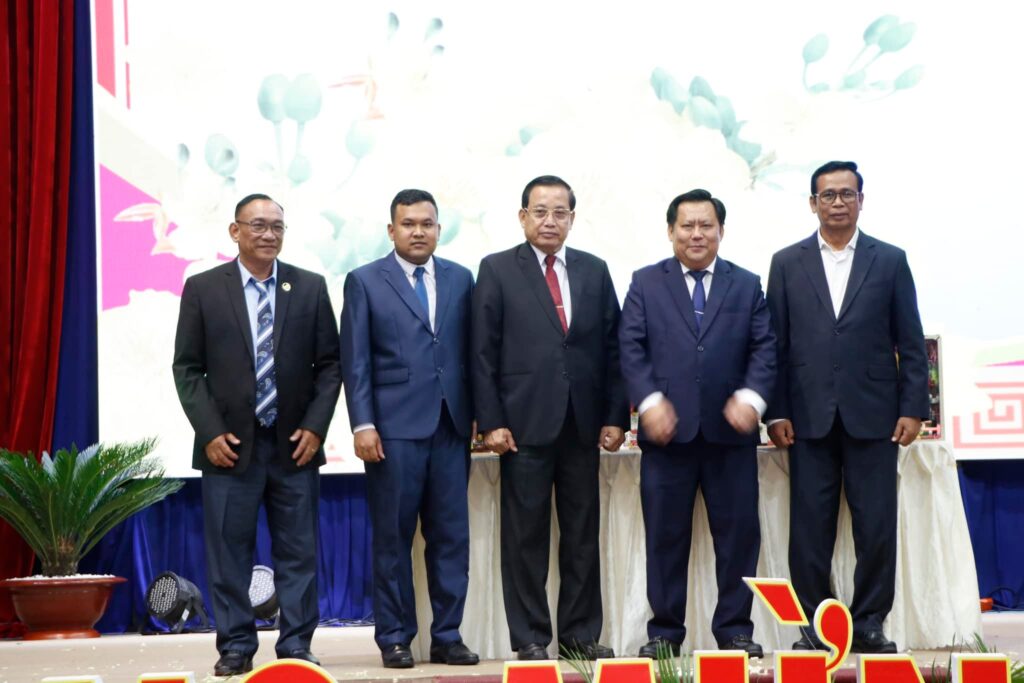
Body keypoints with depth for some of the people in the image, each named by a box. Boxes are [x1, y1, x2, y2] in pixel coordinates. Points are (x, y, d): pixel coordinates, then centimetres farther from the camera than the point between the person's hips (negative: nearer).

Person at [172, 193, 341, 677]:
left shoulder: (310, 288, 6)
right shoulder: (202, 288, 3)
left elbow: (328, 364, 7)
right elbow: (188, 368, 2)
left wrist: (315, 426, -4)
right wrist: (210, 432, -7)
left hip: (295, 443, 1)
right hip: (229, 445, -1)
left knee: (298, 552, 4)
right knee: (229, 553, 2)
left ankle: (296, 646, 11)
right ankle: (236, 647, 10)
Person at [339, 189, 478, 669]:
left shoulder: (460, 279, 11)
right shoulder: (365, 282, 3)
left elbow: (470, 352, 11)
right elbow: (355, 361, -1)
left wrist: (479, 415, 5)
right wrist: (362, 425, -8)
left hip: (451, 426, 3)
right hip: (394, 428, -3)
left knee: (451, 535, 3)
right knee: (392, 536, 2)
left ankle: (447, 636, 11)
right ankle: (394, 638, 10)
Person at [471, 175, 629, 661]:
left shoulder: (594, 271, 11)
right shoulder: (497, 270, 2)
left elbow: (612, 348, 9)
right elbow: (484, 353, -2)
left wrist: (615, 416, 2)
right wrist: (491, 422, -8)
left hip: (583, 422, 3)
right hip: (525, 421, -3)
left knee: (582, 533, 6)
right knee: (525, 534, 1)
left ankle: (581, 633, 14)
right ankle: (530, 637, 7)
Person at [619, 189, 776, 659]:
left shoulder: (747, 285, 13)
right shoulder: (646, 284, 10)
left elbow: (764, 348, 5)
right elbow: (632, 348, 2)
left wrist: (751, 396, -12)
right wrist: (649, 401, -13)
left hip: (730, 429, 1)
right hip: (669, 428, -1)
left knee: (738, 533, 3)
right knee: (666, 536, 3)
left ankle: (734, 629, 12)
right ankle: (664, 632, 11)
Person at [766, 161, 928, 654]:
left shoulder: (890, 261, 7)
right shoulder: (787, 263, 8)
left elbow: (910, 343, 5)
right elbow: (776, 343, 5)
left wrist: (912, 408, -2)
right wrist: (776, 413, -1)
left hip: (873, 417, 0)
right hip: (810, 418, 0)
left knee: (876, 526, 0)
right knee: (809, 529, 1)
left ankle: (869, 623, 10)